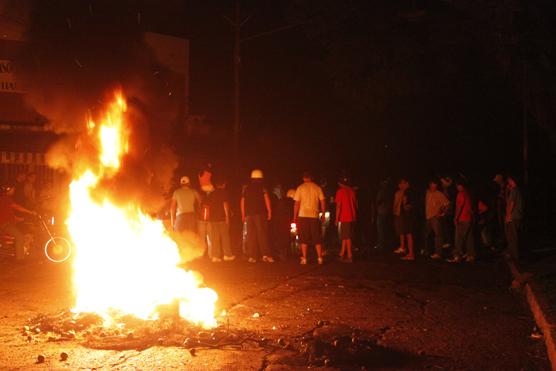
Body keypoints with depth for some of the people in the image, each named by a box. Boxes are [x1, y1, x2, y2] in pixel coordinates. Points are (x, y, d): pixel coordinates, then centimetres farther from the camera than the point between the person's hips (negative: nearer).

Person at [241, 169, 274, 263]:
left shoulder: (246, 187, 13)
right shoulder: (262, 187, 1)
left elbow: (242, 201, 14)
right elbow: (266, 199, -9)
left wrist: (243, 215, 18)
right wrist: (269, 212, -7)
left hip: (249, 213, 4)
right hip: (260, 213, -3)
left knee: (251, 235, 4)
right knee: (262, 234, -4)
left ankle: (252, 256, 2)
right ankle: (265, 255, -11)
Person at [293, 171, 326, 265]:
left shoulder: (300, 188, -2)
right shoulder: (317, 188, 3)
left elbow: (297, 204, -4)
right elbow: (323, 202, 2)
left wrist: (295, 216, 2)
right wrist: (323, 214, 12)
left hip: (303, 215, -1)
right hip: (314, 215, 1)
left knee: (304, 238, 3)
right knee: (317, 238, 9)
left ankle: (304, 259, 0)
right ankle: (320, 258, 8)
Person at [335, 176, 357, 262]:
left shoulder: (340, 191, -8)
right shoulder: (352, 191, 9)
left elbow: (338, 206, -12)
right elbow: (355, 204, 12)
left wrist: (337, 218, -9)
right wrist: (355, 216, 20)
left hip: (344, 218, -6)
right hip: (352, 217, 6)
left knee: (347, 237, -4)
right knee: (345, 236, 14)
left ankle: (349, 256, -5)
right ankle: (342, 254, 20)